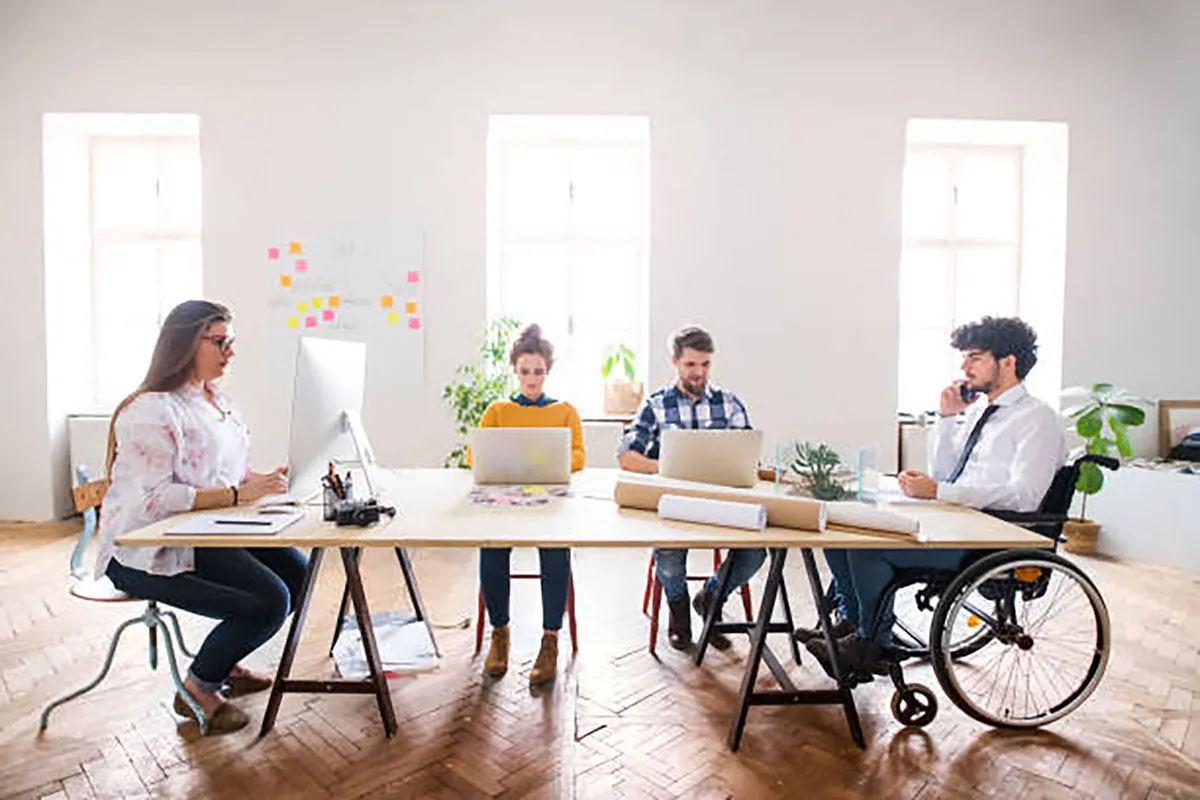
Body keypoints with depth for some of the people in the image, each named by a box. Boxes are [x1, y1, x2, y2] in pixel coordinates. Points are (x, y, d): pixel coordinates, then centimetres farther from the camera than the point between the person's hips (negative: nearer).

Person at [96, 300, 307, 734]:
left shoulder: (217, 399, 12)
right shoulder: (151, 412, -17)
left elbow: (232, 471, 16)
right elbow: (152, 500, -24)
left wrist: (263, 480, -5)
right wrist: (239, 494, -28)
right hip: (148, 552, -9)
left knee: (298, 575, -2)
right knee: (269, 602, -21)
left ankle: (224, 663, 19)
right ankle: (196, 691, 6)